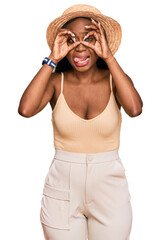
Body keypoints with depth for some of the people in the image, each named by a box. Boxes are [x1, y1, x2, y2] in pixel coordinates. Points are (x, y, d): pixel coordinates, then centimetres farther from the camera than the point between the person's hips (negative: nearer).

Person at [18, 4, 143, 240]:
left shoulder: (115, 79, -5)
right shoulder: (56, 81, -5)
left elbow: (135, 109, -26)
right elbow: (25, 109, -24)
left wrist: (108, 56, -21)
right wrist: (52, 60, -18)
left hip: (109, 187, 0)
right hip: (62, 186, 0)